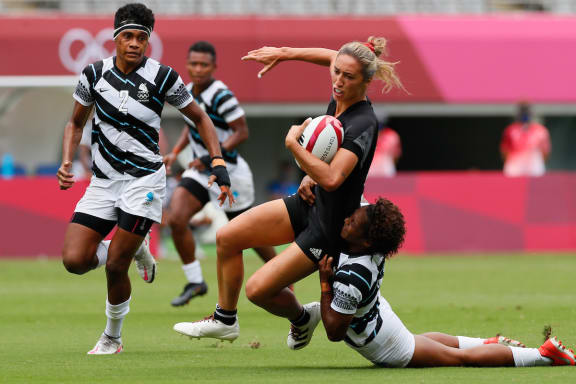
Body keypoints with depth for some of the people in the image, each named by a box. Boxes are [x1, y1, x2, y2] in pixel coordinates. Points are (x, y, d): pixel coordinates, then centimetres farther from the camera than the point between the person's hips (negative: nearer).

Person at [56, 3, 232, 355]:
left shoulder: (162, 77, -7)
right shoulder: (94, 74, 1)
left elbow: (200, 118, 5)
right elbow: (76, 123, 15)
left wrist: (218, 164, -5)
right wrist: (67, 163, -2)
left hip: (144, 179, -4)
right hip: (103, 181, 4)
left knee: (115, 265, -10)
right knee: (75, 260, -11)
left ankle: (112, 338, 14)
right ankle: (136, 248, 19)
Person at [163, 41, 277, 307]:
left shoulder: (221, 96, -21)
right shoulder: (188, 92, 4)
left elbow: (242, 132, -21)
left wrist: (213, 157, -28)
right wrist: (175, 152, 9)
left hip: (229, 172, -7)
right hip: (200, 170, 7)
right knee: (176, 219, -13)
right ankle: (195, 282, -1)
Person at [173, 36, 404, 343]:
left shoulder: (363, 124, -28)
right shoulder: (337, 101, -5)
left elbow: (331, 179, -40)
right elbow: (331, 56, 19)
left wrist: (293, 142, -31)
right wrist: (284, 53, 15)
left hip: (328, 231, -9)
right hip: (307, 205, 9)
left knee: (258, 289, -8)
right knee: (227, 237, 8)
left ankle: (301, 318, 25)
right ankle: (224, 320, 24)